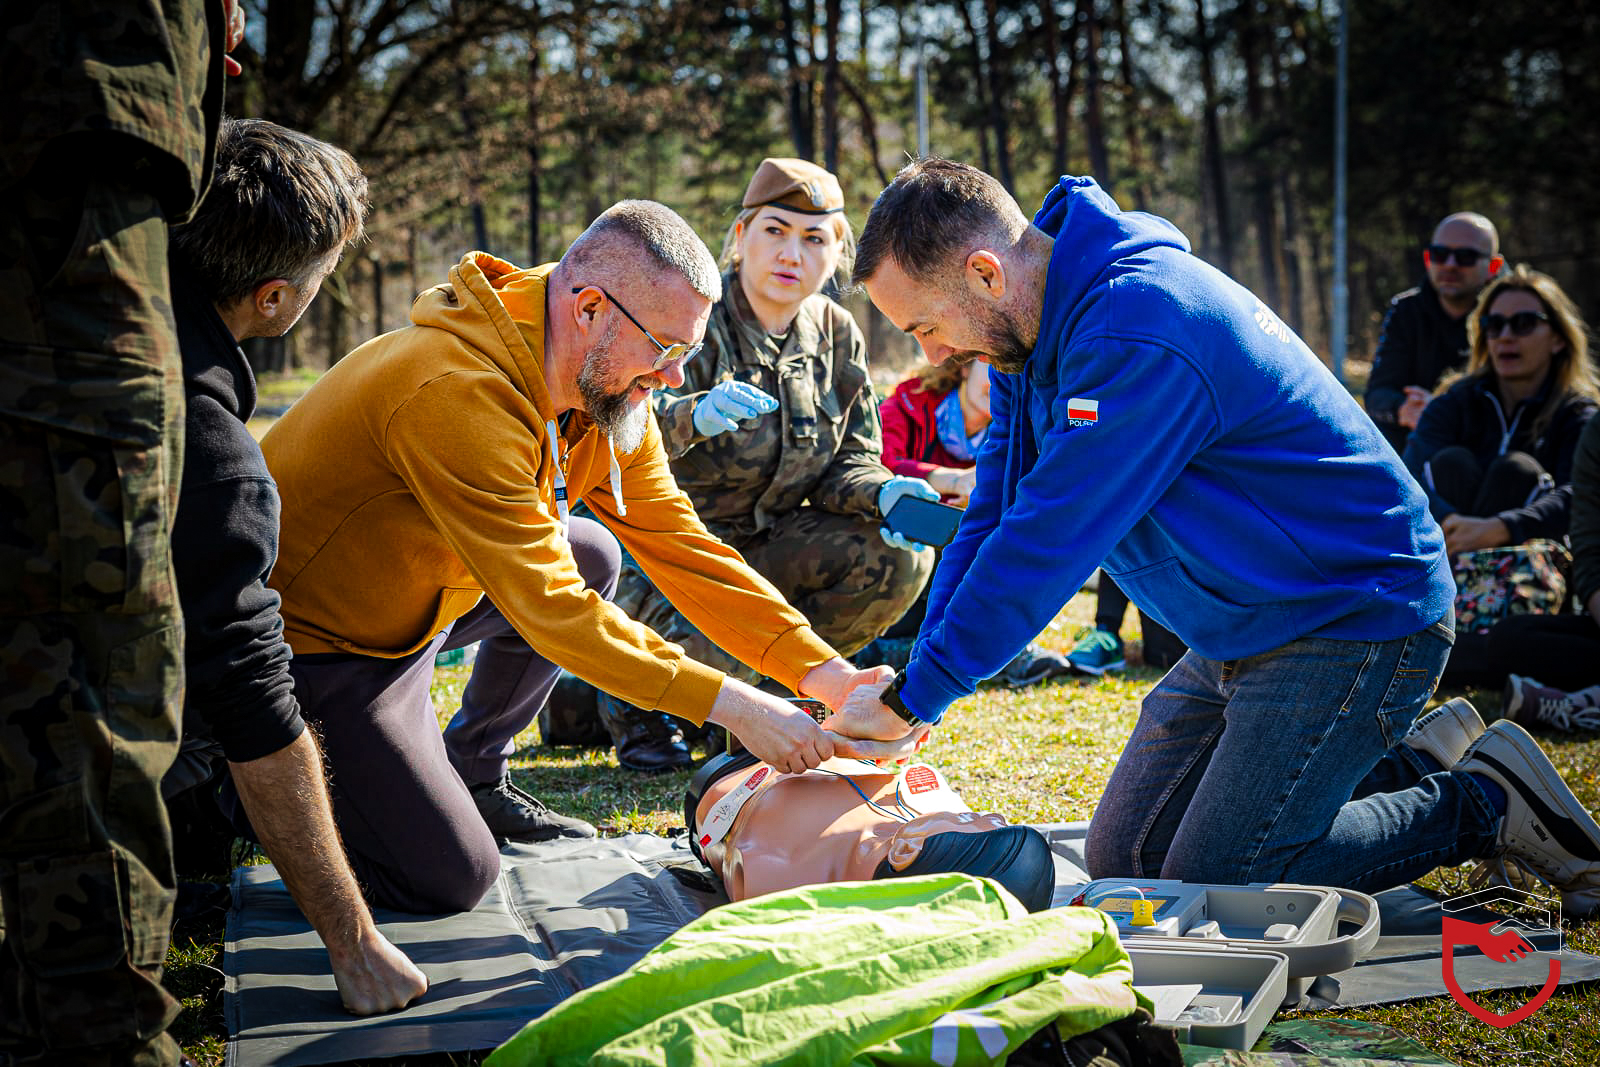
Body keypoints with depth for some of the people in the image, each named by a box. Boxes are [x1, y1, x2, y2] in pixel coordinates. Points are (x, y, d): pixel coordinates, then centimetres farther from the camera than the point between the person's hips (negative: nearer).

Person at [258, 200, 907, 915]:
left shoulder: (609, 393, -5)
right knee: (451, 880, -13)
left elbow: (682, 546, -3)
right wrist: (732, 706, -32)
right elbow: (550, 608, -33)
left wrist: (818, 667, -14)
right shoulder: (460, 394, -33)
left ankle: (472, 775, 16)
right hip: (307, 635, -9)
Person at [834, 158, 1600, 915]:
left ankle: (1482, 802, 3)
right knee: (1123, 859, 9)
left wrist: (911, 699, -21)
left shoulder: (1136, 337, -28)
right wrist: (913, 674, -4)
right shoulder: (1033, 325, 3)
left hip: (1353, 620, -10)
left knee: (1208, 889, -13)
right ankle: (1403, 764, 19)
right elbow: (998, 513, 7)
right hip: (1243, 632, 10)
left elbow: (1047, 542, -28)